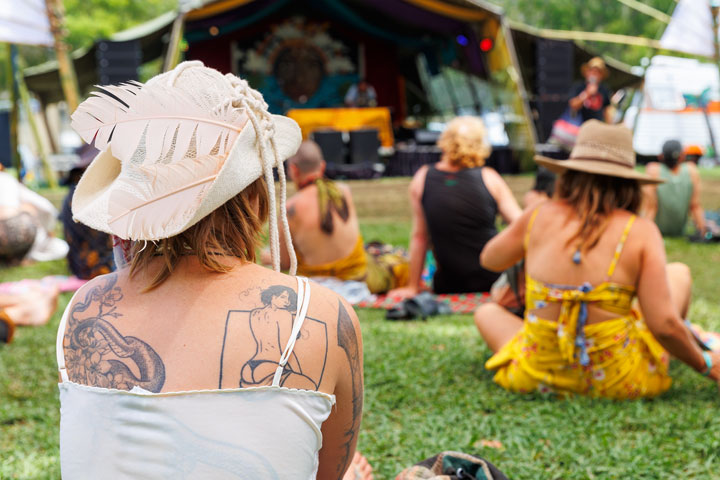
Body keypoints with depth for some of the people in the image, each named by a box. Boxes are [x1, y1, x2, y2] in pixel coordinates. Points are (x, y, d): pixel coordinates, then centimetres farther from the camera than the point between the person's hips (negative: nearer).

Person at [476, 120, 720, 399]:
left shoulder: (539, 217, -3)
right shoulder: (640, 232, -11)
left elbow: (489, 259, 16)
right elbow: (664, 325, -16)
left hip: (538, 377, 2)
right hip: (618, 382, -2)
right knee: (680, 273, 21)